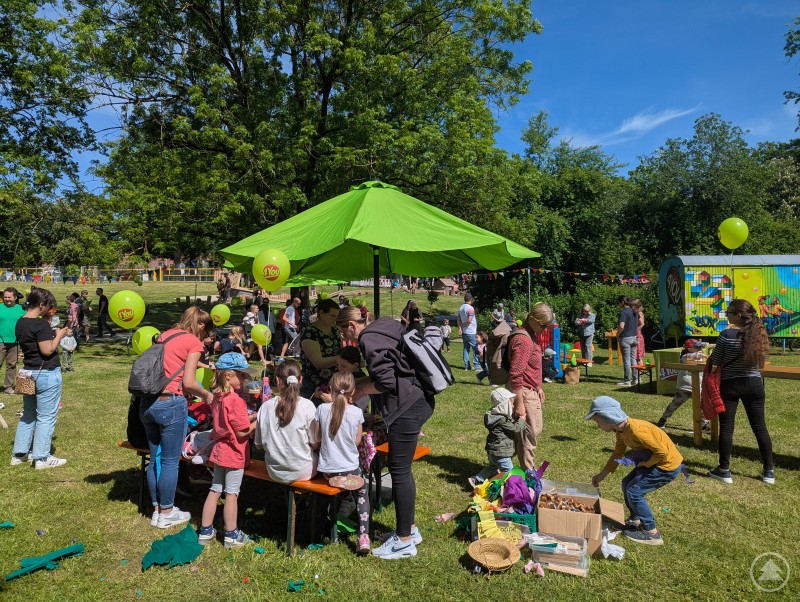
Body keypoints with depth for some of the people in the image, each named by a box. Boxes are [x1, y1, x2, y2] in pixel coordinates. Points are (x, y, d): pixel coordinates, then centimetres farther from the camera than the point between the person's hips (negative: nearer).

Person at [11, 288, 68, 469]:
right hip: (46, 374, -9)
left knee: (28, 414, 19)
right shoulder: (41, 324, -19)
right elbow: (47, 350, -21)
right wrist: (59, 335, -8)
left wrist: (51, 333, 12)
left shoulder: (20, 323, 8)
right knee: (46, 417, 1)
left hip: (28, 372, 9)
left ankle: (19, 454, 25)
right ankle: (42, 458, 7)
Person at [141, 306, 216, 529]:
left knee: (155, 457, 17)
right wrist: (207, 395, 5)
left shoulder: (165, 335, 15)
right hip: (170, 403, -7)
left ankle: (157, 509, 29)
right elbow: (188, 382, -11)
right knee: (170, 460, 6)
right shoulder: (194, 342, -5)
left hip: (148, 401, 7)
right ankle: (166, 513, 19)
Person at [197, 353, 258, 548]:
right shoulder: (236, 400, -24)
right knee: (232, 493, 5)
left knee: (215, 491, 16)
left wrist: (252, 416, 6)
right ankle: (232, 535, 18)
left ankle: (205, 532, 26)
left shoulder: (217, 397, 3)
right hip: (234, 454, -8)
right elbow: (242, 432, -21)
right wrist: (258, 422, -8)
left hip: (219, 450, 8)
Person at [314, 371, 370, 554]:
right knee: (362, 493, 24)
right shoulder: (357, 412, -12)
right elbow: (357, 441, 2)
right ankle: (364, 536, 11)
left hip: (326, 468, 2)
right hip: (350, 469, -2)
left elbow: (317, 438, 1)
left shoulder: (322, 409, -10)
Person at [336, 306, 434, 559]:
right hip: (419, 401, 10)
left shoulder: (369, 339, -13)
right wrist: (357, 383, 18)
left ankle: (405, 541, 13)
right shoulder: (383, 329, 15)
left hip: (407, 408, -10)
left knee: (399, 471, 1)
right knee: (402, 469, 19)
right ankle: (410, 528, 31)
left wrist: (359, 390, -3)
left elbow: (385, 381, -18)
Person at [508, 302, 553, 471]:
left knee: (535, 430, 19)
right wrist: (519, 404, -23)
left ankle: (528, 469, 33)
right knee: (530, 433, 0)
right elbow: (516, 375, -25)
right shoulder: (522, 340, -22)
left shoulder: (532, 335, 10)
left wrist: (538, 388, 23)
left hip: (531, 391, 11)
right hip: (523, 393, -11)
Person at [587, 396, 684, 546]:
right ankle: (636, 519, 32)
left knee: (634, 491, -9)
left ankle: (652, 533, 3)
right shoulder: (621, 430, -2)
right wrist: (601, 475, 14)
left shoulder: (636, 430, -32)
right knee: (627, 484, 13)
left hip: (669, 465, -9)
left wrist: (644, 464, -13)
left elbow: (663, 452, -29)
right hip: (655, 460, 9)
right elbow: (618, 454, 13)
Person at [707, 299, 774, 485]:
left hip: (730, 385, -4)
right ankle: (769, 471, 20)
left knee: (726, 427, 4)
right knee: (760, 427, 13)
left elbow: (715, 363, -10)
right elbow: (762, 360, 9)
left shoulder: (726, 335, -15)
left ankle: (724, 470, 11)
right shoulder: (759, 333, 0)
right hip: (754, 384, 4)